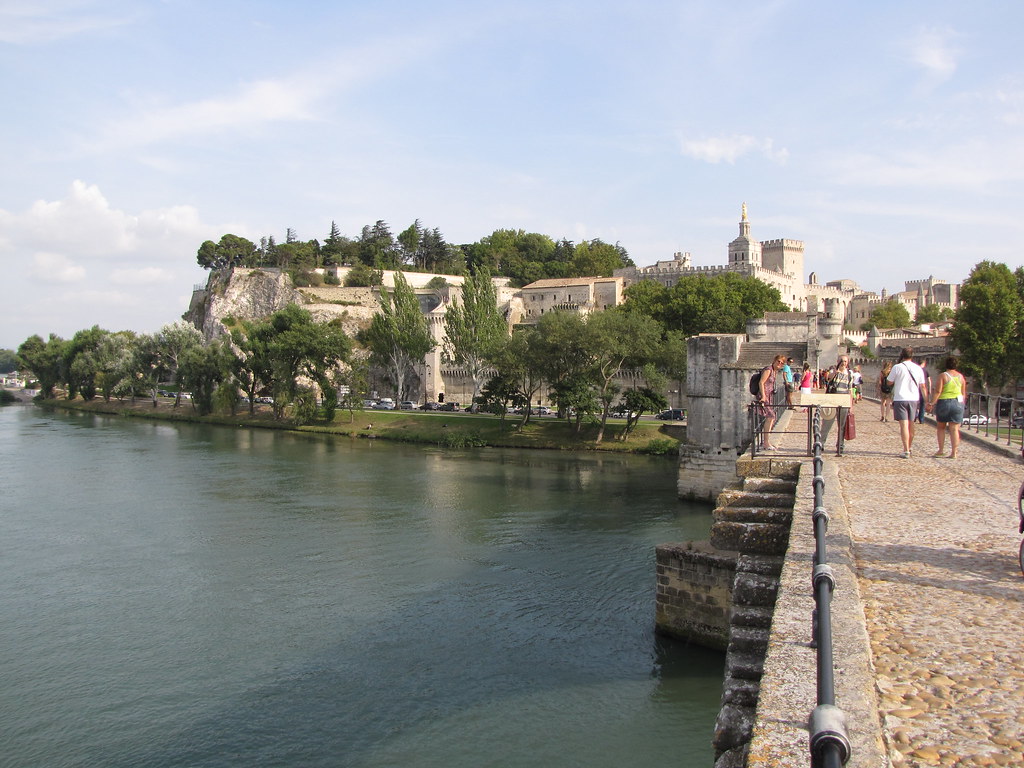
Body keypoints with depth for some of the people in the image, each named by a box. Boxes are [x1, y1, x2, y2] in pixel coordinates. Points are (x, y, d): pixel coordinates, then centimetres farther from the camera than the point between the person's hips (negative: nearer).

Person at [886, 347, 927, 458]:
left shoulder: (897, 367, -8)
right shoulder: (918, 368, 4)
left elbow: (889, 382, 0)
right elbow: (922, 386, 8)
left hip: (900, 399, -4)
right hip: (914, 399, 4)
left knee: (904, 424, -6)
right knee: (911, 424, 17)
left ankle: (906, 451, -12)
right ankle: (910, 448, 30)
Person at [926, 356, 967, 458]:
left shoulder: (943, 376, -7)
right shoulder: (960, 376, 7)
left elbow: (938, 391, -14)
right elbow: (963, 393, 11)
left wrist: (932, 403, -13)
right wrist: (961, 404, 22)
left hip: (944, 402, -3)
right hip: (958, 403, 3)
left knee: (940, 427, 12)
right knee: (954, 429, 2)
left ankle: (941, 450, 9)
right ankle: (954, 452, 0)